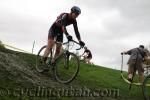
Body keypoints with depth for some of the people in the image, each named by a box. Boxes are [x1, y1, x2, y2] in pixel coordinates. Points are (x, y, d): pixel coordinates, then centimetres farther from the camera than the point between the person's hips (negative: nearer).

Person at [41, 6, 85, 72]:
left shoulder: (74, 21, -11)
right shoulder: (64, 16, -29)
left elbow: (76, 31, -14)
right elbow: (63, 26, -44)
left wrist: (80, 41, -27)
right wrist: (67, 35, -60)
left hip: (60, 32, 6)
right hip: (53, 29, -6)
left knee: (58, 50, -4)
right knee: (50, 45, -22)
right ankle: (43, 62, -27)